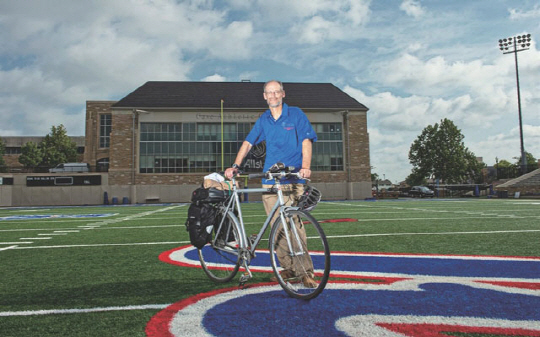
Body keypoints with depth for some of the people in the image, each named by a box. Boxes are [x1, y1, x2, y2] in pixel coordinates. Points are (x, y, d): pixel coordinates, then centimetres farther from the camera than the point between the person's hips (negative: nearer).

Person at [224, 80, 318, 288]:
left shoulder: (296, 114, 5)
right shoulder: (263, 120, 15)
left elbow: (306, 141, -4)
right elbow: (248, 142, 14)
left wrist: (305, 166, -20)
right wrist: (236, 165, 0)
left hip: (293, 179, -3)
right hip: (270, 180, 4)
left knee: (294, 225, -12)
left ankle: (305, 272, -3)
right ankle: (288, 268, 15)